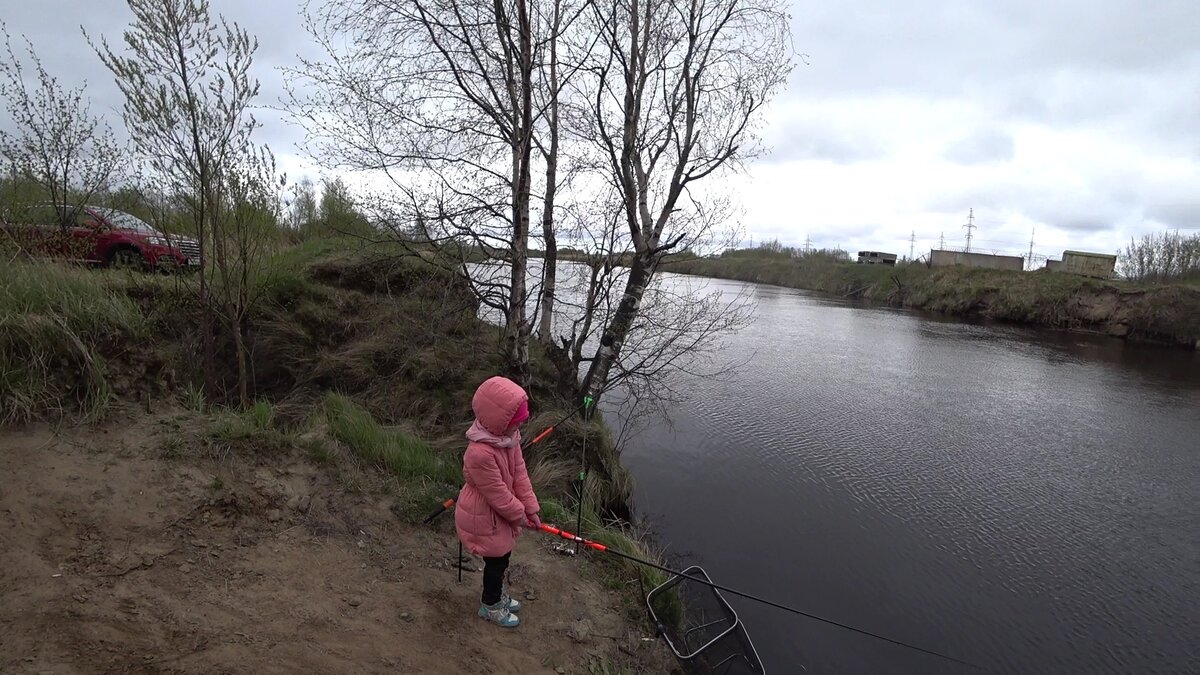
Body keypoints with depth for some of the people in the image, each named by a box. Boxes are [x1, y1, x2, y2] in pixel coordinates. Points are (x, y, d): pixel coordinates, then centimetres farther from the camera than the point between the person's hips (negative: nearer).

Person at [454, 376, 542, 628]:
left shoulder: (508, 436, -11)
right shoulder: (480, 453, -38)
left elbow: (520, 473, -3)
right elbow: (497, 493, -27)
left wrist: (530, 508, -2)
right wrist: (519, 514, -12)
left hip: (501, 513, 8)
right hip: (483, 517, -8)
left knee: (502, 555, 25)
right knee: (497, 560, 12)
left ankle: (497, 593, 50)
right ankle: (490, 605, 38)